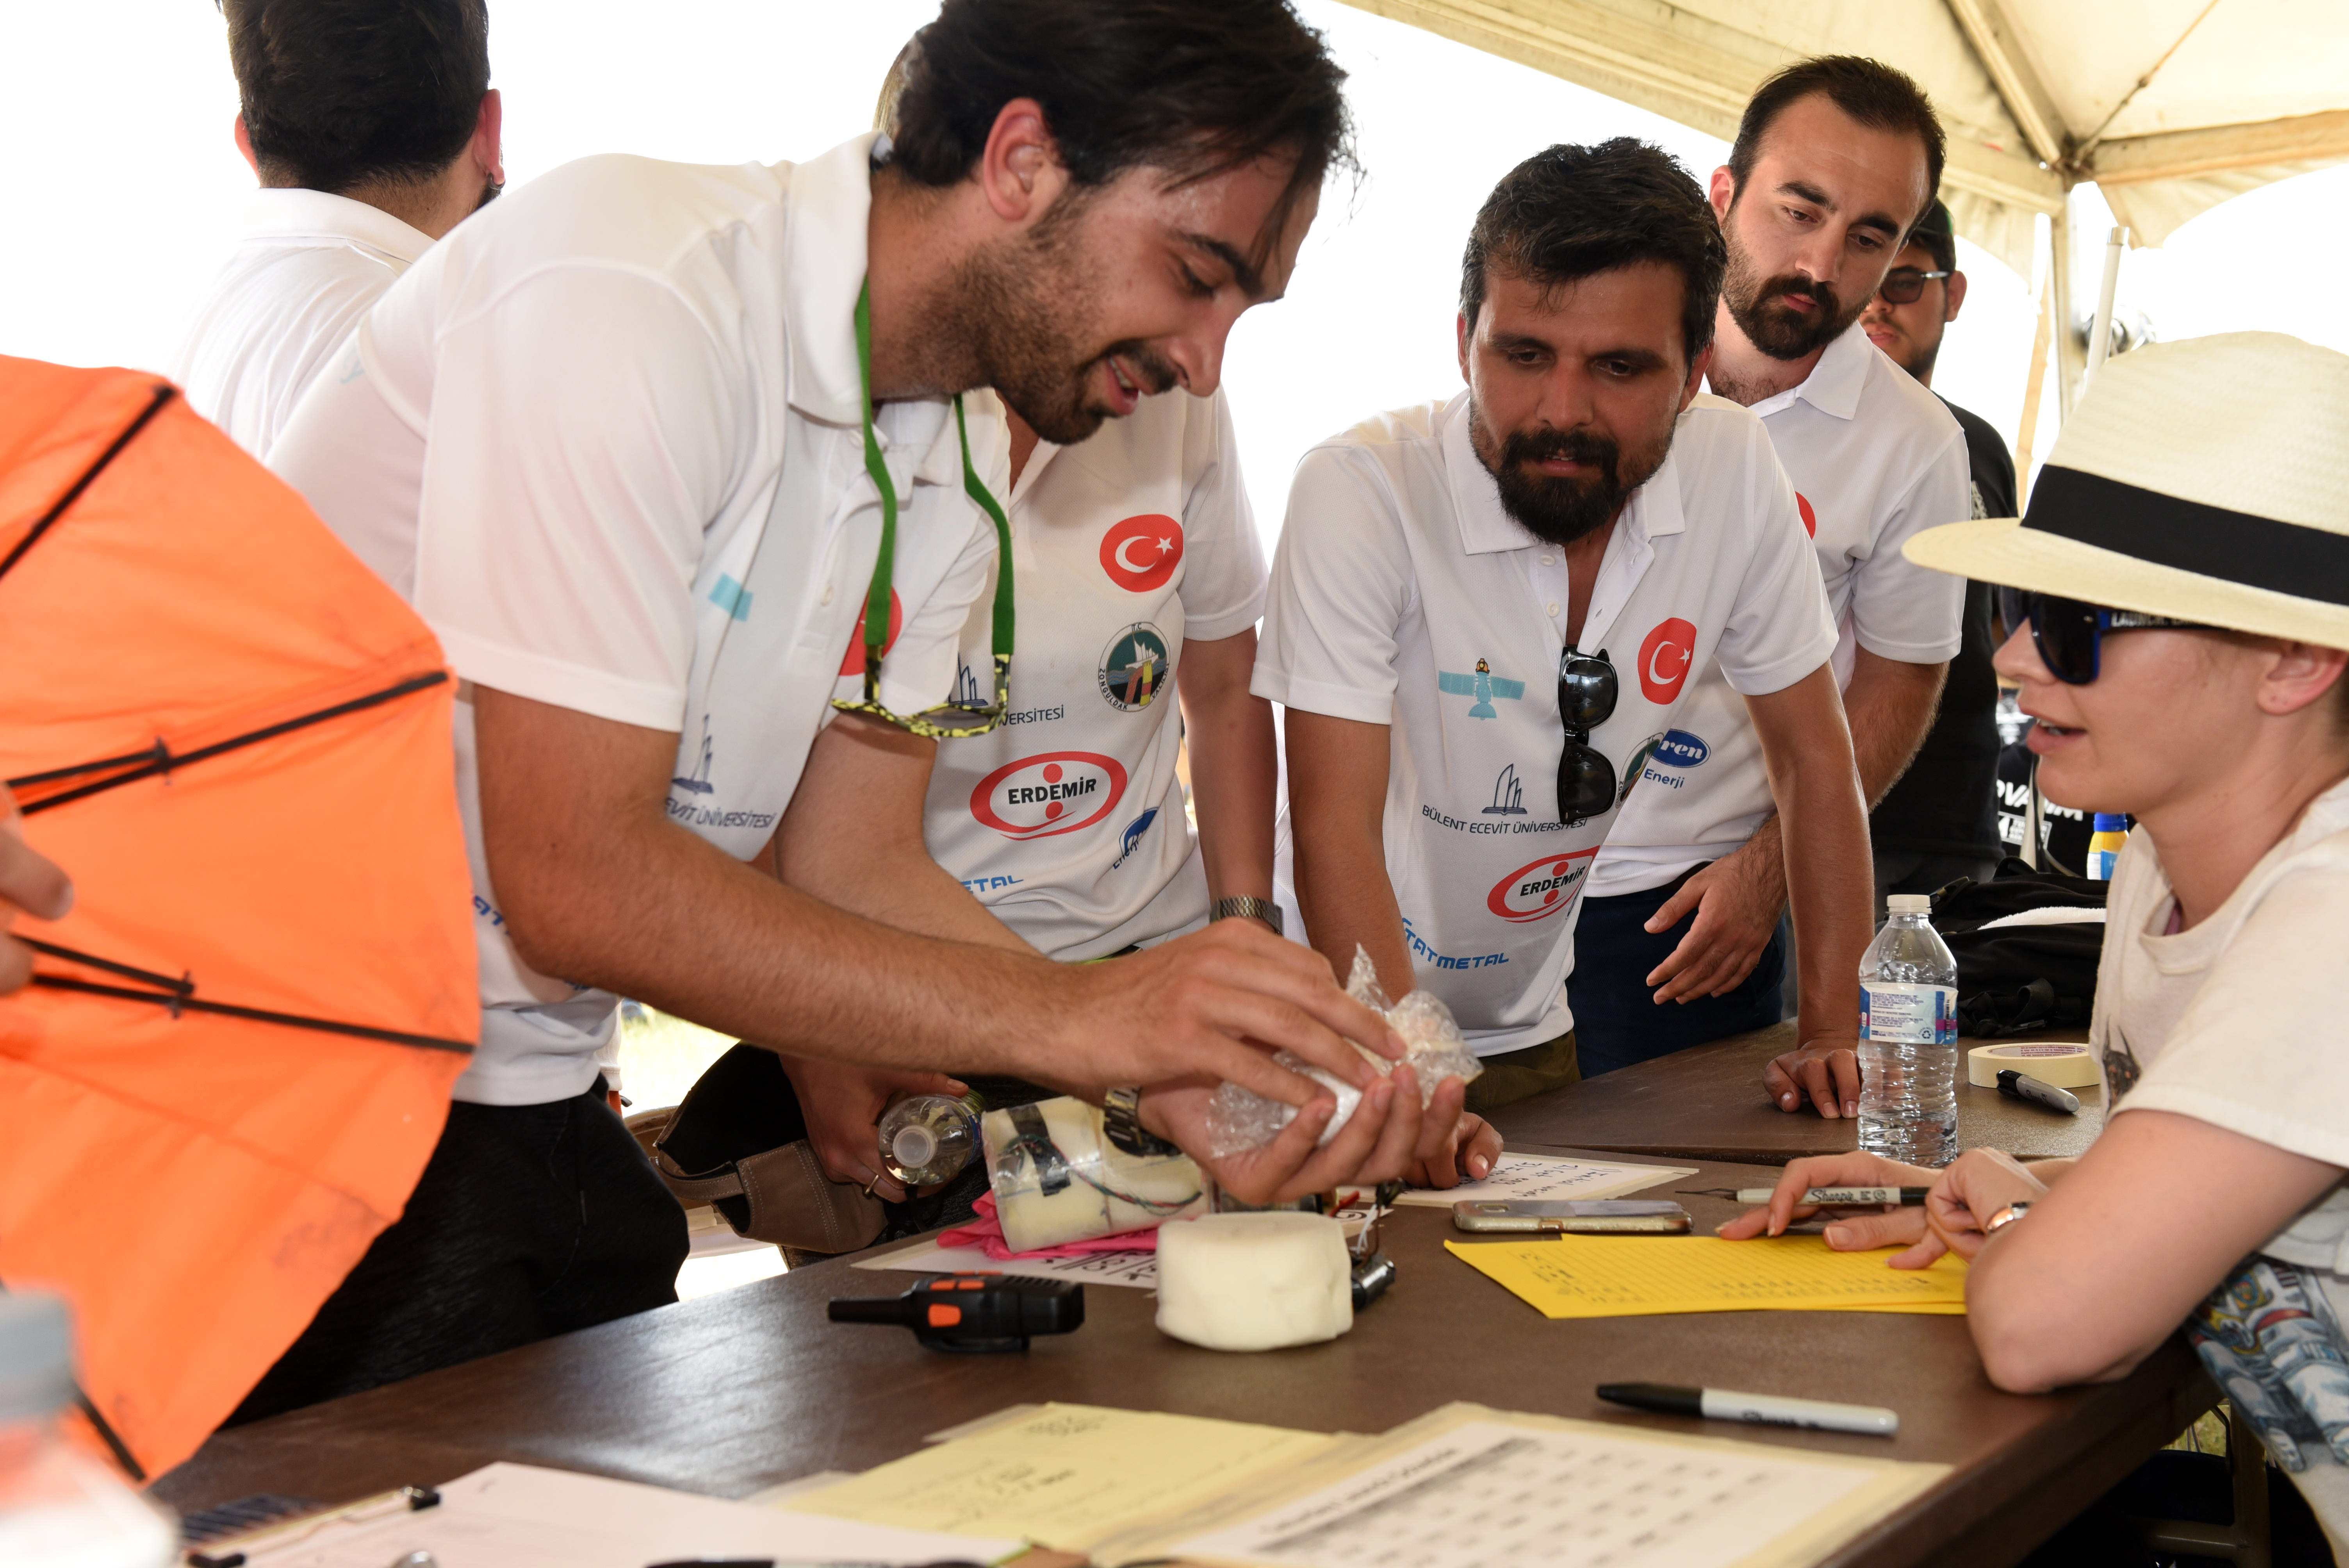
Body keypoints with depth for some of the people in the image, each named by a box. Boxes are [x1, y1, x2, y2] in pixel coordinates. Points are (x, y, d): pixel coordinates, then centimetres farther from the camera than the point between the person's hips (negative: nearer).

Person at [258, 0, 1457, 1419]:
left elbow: (852, 871, 1)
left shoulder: (952, 462, 3)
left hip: (529, 1094, 8)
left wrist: (1165, 1076, -14)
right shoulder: (629, 291, -23)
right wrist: (1072, 1017, -27)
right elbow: (574, 882, -28)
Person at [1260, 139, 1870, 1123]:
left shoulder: (1734, 472, -8)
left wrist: (1837, 1032, -3)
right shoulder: (1361, 490, -21)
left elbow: (1812, 756, 3)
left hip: (1532, 1030, 4)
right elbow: (1334, 829, -24)